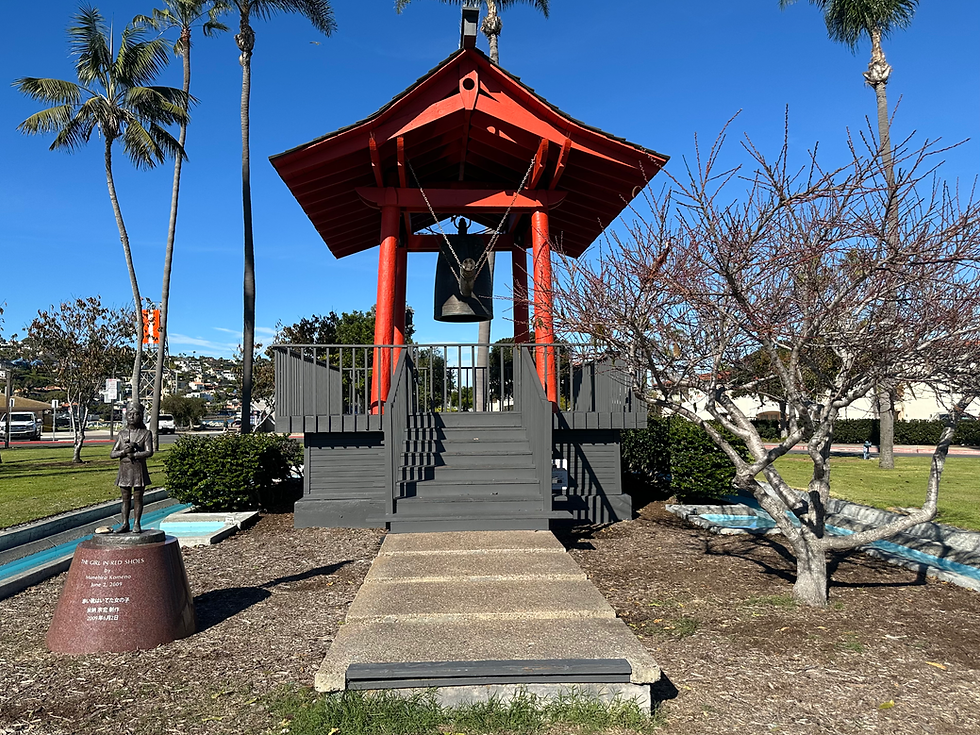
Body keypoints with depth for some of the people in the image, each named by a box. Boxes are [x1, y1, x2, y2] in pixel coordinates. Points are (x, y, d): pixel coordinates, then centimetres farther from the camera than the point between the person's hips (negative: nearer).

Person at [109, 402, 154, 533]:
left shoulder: (146, 433, 0)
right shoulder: (122, 434, 9)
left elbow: (149, 452, -12)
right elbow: (112, 454, 4)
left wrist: (133, 454, -17)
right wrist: (124, 451, -14)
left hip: (139, 469, -3)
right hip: (124, 469, 3)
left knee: (137, 498, 2)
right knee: (125, 498, 8)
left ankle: (136, 524, 9)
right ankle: (125, 524, 14)